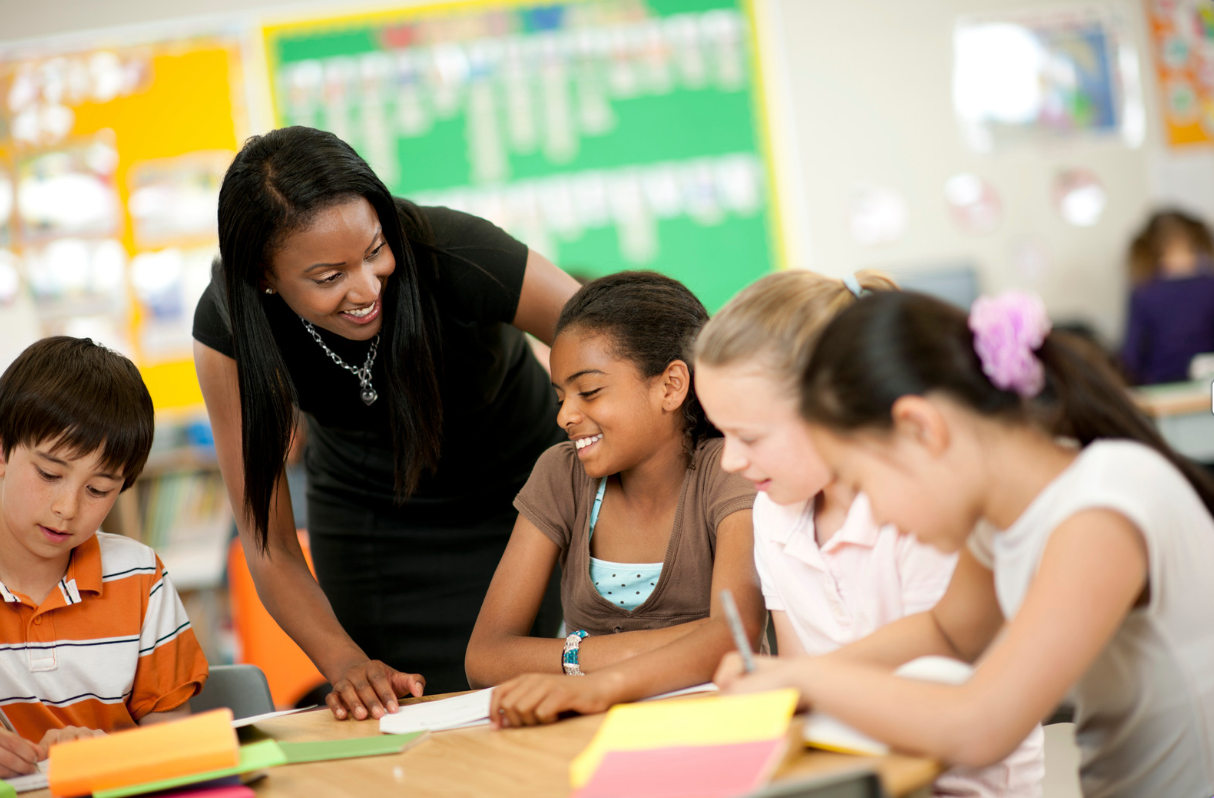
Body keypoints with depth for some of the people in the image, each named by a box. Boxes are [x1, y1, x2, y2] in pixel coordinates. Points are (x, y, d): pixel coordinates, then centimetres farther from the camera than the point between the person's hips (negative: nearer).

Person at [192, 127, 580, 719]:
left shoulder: (453, 256, -34)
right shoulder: (226, 329, -26)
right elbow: (269, 544, -21)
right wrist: (346, 664, -37)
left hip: (522, 488, -1)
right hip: (369, 525, 1)